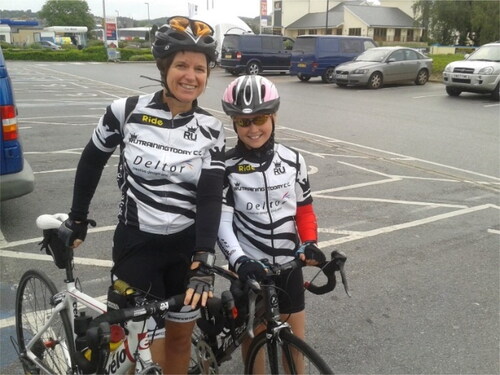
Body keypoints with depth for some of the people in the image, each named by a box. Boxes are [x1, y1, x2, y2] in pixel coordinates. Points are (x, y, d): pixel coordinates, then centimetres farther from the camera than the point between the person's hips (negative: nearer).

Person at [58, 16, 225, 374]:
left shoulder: (211, 129, -5)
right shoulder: (127, 111, -10)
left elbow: (210, 197, -12)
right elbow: (91, 162, 5)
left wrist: (204, 261, -23)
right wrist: (77, 219, 10)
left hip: (187, 246, 2)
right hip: (136, 243, -2)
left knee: (180, 338, 16)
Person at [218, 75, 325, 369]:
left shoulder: (293, 160, -2)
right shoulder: (227, 166, -11)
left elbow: (304, 209, 6)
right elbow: (221, 220, -14)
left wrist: (309, 243, -9)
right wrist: (238, 259, -27)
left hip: (288, 262, 3)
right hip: (250, 265, -2)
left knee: (295, 337, 13)